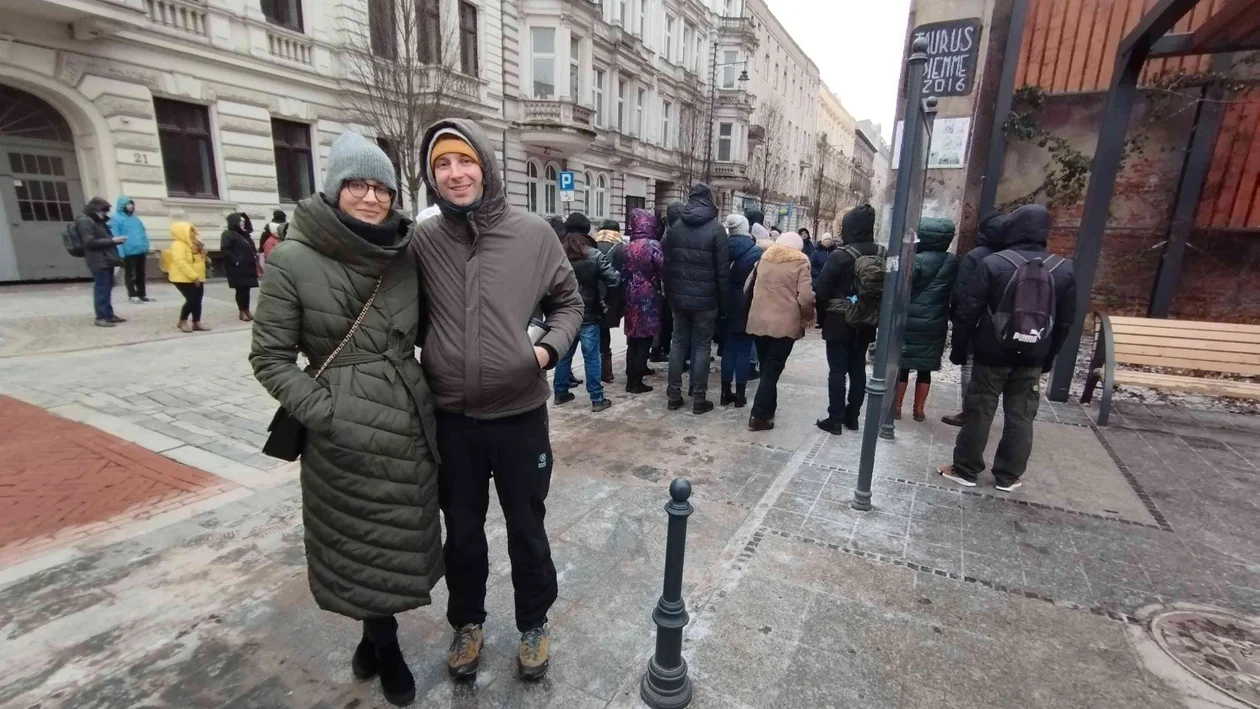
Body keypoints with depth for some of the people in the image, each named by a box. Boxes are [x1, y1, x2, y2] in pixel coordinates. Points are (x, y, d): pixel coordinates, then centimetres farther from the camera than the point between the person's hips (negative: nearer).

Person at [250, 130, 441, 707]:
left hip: (409, 423, 4)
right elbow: (269, 357, -5)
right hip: (344, 435, -3)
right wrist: (324, 412, -14)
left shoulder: (405, 255, 2)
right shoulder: (293, 260, -9)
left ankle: (374, 639, 42)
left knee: (401, 540, 16)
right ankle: (386, 648, 38)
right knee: (362, 544, 13)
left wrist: (425, 390, 3)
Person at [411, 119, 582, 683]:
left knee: (527, 530, 17)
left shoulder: (532, 233, -7)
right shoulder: (422, 240, -3)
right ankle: (467, 622, 46)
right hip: (451, 419, 2)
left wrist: (549, 348, -14)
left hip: (520, 414, -1)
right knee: (462, 531, 20)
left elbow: (568, 302, 2)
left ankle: (533, 624, 42)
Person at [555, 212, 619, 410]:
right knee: (592, 357, 2)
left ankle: (560, 393, 26)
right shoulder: (594, 255, -11)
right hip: (588, 315, -4)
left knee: (564, 355, 16)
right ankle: (597, 399, 7)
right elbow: (613, 280, -15)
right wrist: (619, 274, 7)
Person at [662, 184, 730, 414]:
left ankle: (674, 395, 15)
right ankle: (699, 399, 7)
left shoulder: (675, 227, 6)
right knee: (702, 346, 3)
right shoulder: (716, 229, -7)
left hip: (679, 298, 4)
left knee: (678, 343, 12)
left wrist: (669, 295, 13)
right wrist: (723, 303, -3)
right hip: (705, 300, -4)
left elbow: (667, 265, 8)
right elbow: (723, 270, -10)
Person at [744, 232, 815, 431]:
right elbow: (805, 297, -13)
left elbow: (751, 286, 19)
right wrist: (808, 317, 3)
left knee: (766, 368, 18)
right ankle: (759, 416, -2)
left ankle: (768, 408, 29)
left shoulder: (764, 257, 12)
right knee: (772, 370, -1)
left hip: (759, 321, 5)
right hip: (785, 324, -5)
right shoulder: (801, 262, -2)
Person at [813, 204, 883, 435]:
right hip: (865, 323, 6)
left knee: (837, 370, 0)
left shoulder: (840, 256, -17)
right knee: (858, 369, 13)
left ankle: (835, 419, 4)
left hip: (839, 322, -6)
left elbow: (821, 290, -14)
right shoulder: (881, 255, 2)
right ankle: (852, 416, 22)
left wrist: (821, 315, 0)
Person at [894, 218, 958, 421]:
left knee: (902, 366, 6)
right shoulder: (952, 262, 3)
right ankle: (919, 409, 19)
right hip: (936, 325, 4)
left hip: (910, 323, -4)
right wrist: (947, 318, 17)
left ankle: (896, 407, 12)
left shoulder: (916, 260, -14)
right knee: (925, 369, 13)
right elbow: (954, 294, 10)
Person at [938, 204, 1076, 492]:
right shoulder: (1064, 270, 3)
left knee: (979, 412, 5)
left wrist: (959, 348, -3)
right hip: (1032, 358, 4)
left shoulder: (993, 263, -12)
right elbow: (1065, 322, 8)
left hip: (993, 354, -3)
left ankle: (966, 470, 14)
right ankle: (1008, 476, 20)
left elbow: (968, 312, -13)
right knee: (1021, 417, 11)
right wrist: (1049, 356, 17)